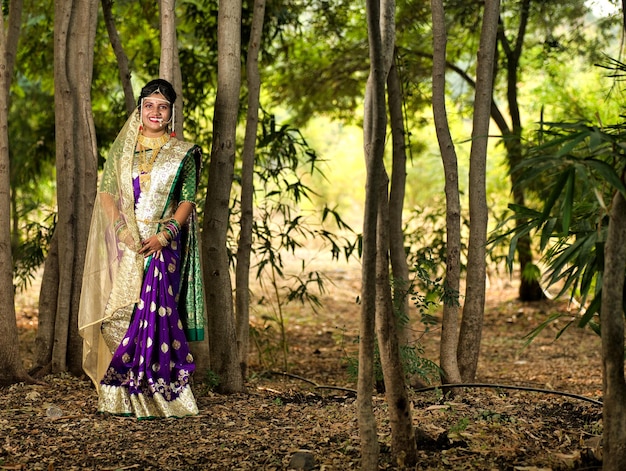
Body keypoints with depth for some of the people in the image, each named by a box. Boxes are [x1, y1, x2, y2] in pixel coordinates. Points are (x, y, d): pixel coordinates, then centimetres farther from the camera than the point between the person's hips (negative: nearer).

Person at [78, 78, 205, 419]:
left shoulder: (183, 153, 7)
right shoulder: (123, 147, 11)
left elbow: (187, 200, 2)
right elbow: (106, 192, 5)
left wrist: (166, 234, -15)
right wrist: (123, 230, -11)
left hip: (163, 246, -2)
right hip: (124, 245, 2)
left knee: (155, 313, -8)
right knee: (119, 315, -5)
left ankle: (156, 396, -2)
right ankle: (120, 395, 1)